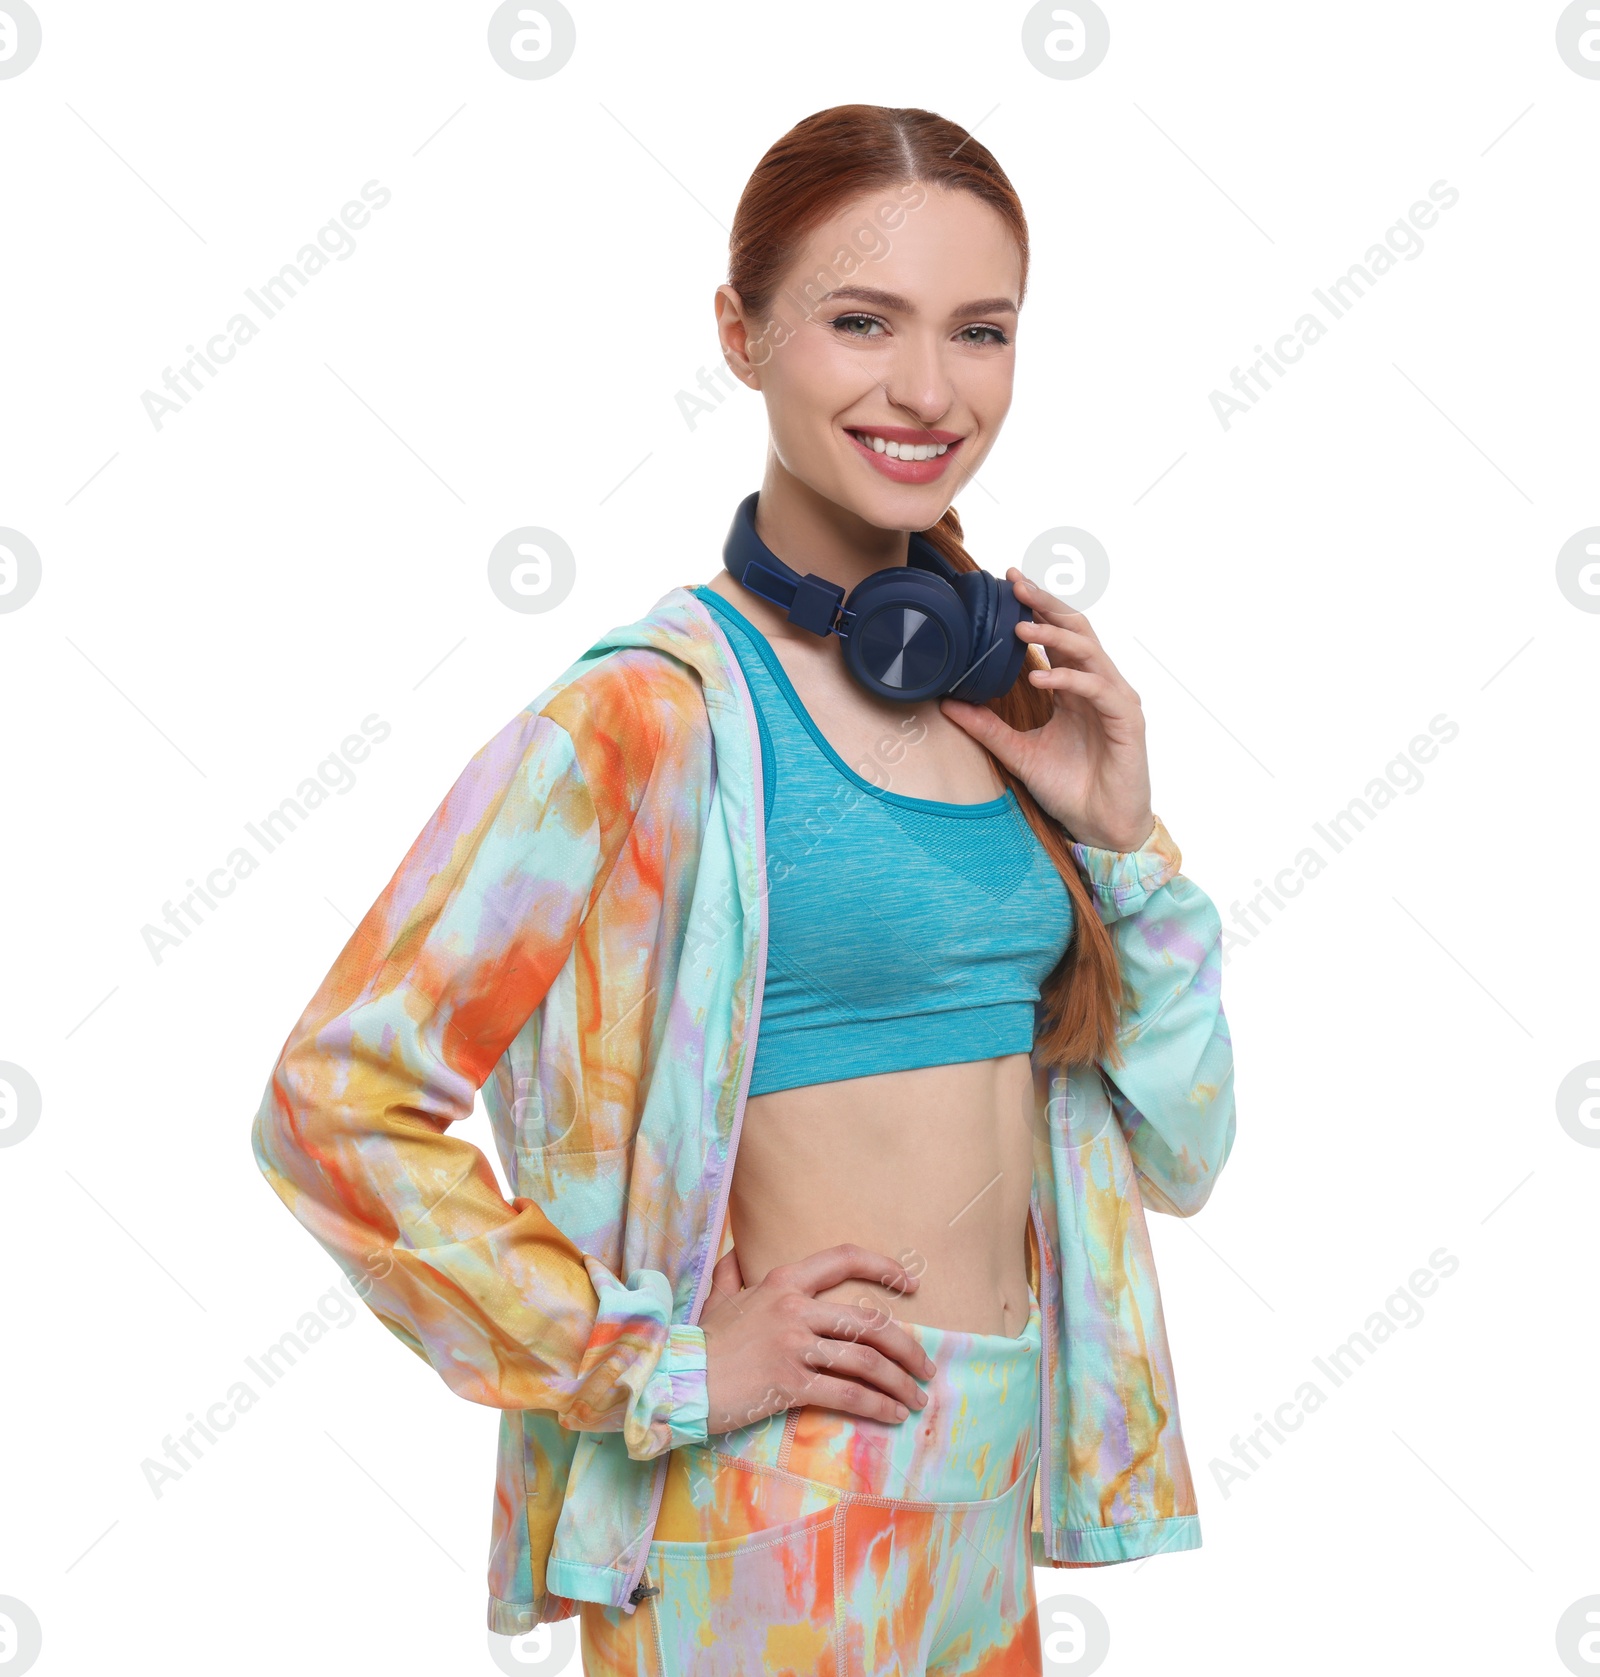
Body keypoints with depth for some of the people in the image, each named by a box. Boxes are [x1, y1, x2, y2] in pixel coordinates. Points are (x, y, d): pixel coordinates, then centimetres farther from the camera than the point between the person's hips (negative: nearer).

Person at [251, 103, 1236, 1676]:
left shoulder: (1004, 687, 5)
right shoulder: (659, 712, -16)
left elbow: (1179, 1152, 8)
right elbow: (336, 1094, -20)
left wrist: (1122, 840, -6)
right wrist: (664, 1364, -16)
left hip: (996, 1485, 7)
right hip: (778, 1508, -6)